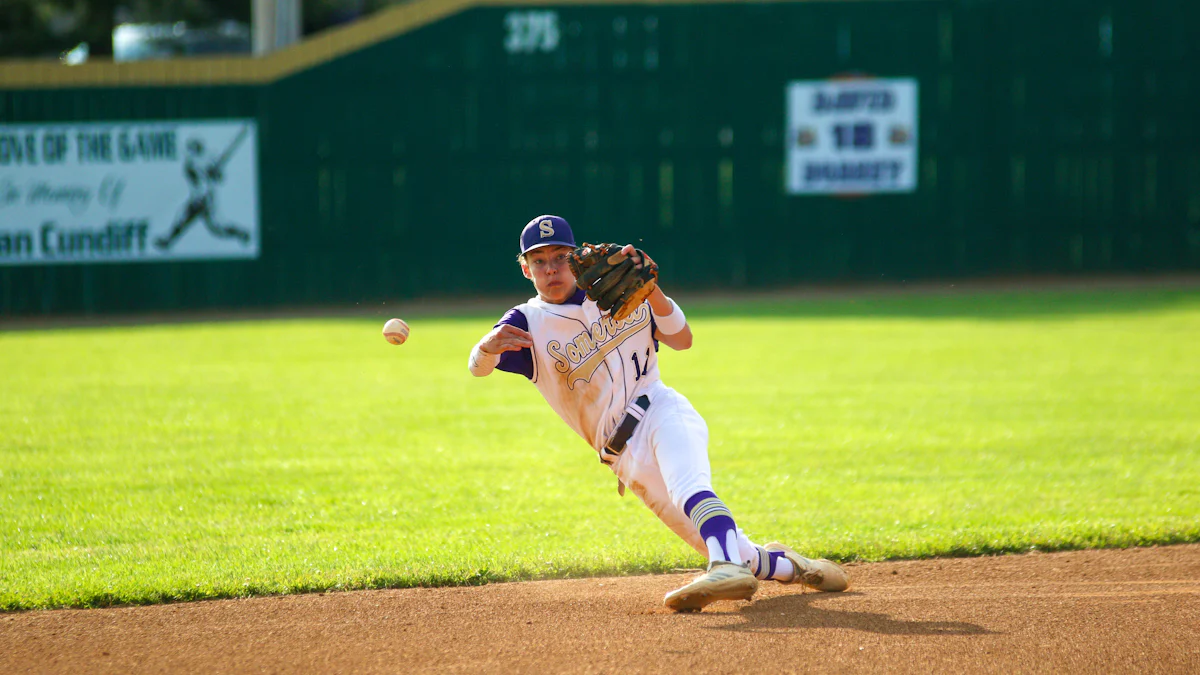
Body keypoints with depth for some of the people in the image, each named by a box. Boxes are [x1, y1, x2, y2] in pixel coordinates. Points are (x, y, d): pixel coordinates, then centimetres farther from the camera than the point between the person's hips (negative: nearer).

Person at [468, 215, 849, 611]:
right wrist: (488, 346, -43)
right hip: (628, 456, 1)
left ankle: (730, 570, -59)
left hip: (662, 411, -1)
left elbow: (682, 340, 3)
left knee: (686, 485, -37)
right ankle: (786, 565, 27)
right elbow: (478, 367, -18)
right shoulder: (527, 323, 1)